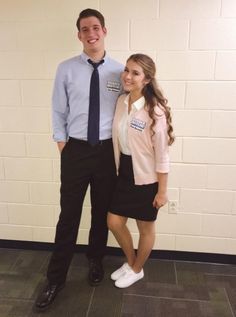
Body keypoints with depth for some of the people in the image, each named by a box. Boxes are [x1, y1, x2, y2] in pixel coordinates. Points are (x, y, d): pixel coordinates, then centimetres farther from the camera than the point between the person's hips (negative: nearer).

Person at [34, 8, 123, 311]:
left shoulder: (119, 71, 0)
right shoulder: (66, 69, -2)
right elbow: (58, 111, 2)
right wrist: (62, 144, -1)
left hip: (107, 150, 1)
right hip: (75, 150, -1)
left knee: (102, 212, 15)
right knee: (68, 215, 5)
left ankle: (95, 261, 41)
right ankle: (55, 278, 23)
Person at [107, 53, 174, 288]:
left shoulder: (155, 111, -20)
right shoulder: (121, 101, 0)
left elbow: (162, 154, -16)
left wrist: (162, 191, -12)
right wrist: (117, 171, 12)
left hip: (146, 178, -6)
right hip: (124, 173, 6)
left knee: (145, 227, 14)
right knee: (114, 222, 13)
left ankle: (136, 270, 40)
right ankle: (130, 262, 41)